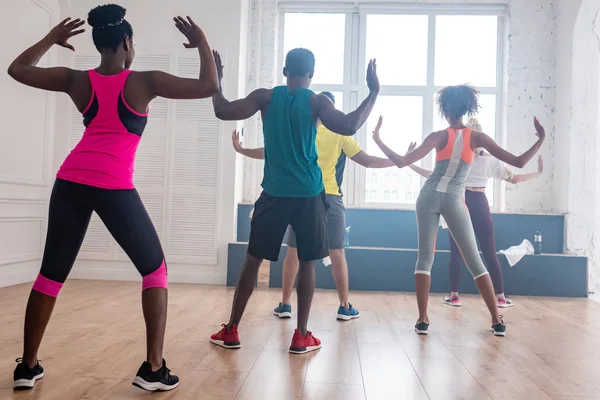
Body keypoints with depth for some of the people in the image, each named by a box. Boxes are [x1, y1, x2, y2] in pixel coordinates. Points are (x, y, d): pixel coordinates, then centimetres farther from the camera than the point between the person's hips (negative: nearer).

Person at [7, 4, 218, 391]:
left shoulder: (77, 80, 10)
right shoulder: (144, 82, -1)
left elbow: (17, 69, 24)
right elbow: (209, 87, -3)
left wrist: (51, 38, 35)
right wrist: (203, 43, 10)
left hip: (70, 182, 5)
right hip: (114, 189, -4)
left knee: (51, 274, 17)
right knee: (156, 270, 9)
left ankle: (28, 366, 25)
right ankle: (153, 368, 5)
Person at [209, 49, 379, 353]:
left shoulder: (265, 97, 2)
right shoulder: (316, 101, -2)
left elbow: (223, 111, -4)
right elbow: (349, 127, -12)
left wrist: (215, 81, 12)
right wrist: (373, 93, -2)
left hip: (274, 192, 2)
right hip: (308, 194, -1)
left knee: (253, 259, 10)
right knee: (307, 263, 9)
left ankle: (231, 331, 15)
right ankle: (301, 336, 12)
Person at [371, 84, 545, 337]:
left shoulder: (439, 136, 0)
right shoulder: (477, 137, 2)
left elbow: (402, 162, -7)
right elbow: (519, 162, 1)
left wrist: (378, 140, 1)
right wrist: (541, 139, 13)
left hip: (429, 196, 0)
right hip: (454, 200, 0)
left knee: (425, 257, 6)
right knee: (474, 261, 10)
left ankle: (422, 320, 2)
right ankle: (497, 321, 13)